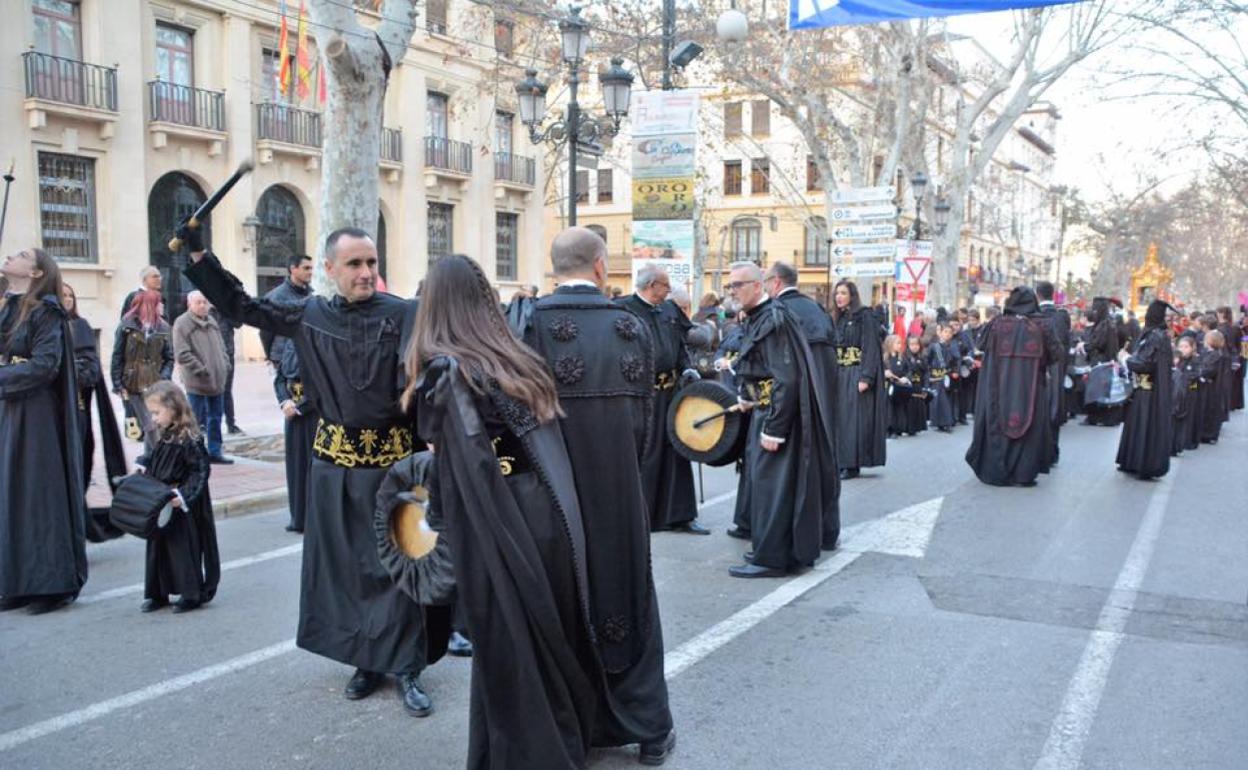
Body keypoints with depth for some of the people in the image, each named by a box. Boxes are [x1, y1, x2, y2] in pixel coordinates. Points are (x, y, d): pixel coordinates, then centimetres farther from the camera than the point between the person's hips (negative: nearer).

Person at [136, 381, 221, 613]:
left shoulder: (189, 439, -20)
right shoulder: (164, 436, 6)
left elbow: (201, 471, -20)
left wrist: (184, 495, -26)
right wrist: (143, 464, 3)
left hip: (183, 508, -9)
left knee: (184, 546, -1)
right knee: (158, 546, 14)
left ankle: (192, 594, 11)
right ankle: (157, 593, 25)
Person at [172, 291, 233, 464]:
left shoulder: (211, 321, 13)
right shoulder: (182, 323, -10)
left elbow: (221, 345, 21)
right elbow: (182, 354, -16)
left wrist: (225, 364, 7)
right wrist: (201, 370, -18)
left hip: (216, 380, 7)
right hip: (196, 382, -7)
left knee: (215, 418, 13)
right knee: (195, 419, -1)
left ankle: (214, 452, 22)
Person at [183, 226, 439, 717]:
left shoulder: (403, 315, -9)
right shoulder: (311, 316, 4)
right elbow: (239, 305, 12)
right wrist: (197, 252, 6)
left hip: (389, 459, -4)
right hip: (332, 460, 4)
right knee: (343, 564, 11)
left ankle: (405, 668, 13)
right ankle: (368, 660, 26)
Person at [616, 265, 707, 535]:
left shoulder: (670, 310, 12)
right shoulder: (625, 309, -9)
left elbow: (682, 344, 18)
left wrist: (688, 369, 2)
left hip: (670, 391, 7)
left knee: (675, 452, 11)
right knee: (642, 455, 2)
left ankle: (679, 515, 20)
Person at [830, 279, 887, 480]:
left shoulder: (864, 316, -7)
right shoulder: (837, 318, 14)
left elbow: (870, 348, -14)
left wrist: (866, 377, -21)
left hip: (857, 374, -7)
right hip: (839, 375, 7)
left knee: (855, 418, -5)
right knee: (839, 418, 6)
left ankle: (852, 465, -1)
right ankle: (841, 462, 12)